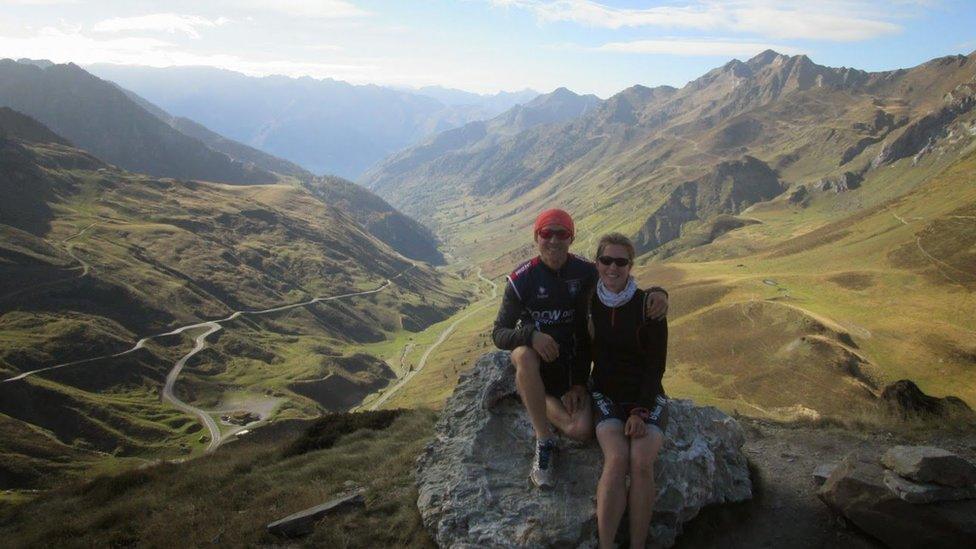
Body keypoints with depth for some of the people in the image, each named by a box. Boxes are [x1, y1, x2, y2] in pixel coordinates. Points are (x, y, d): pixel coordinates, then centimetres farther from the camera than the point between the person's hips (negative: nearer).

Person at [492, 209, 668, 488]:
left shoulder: (585, 272, -5)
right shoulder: (522, 279, -10)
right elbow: (499, 333, -11)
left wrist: (657, 293, -20)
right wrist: (531, 335, -33)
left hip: (571, 367, 2)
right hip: (534, 363, -1)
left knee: (582, 431, -22)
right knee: (524, 353, -39)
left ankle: (542, 401, 11)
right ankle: (544, 441, -24)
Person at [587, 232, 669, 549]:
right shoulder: (589, 303, 0)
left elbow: (656, 365, -6)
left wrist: (640, 412, -13)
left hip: (647, 397, -1)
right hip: (606, 395, 1)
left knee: (641, 462, -26)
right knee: (617, 459, -27)